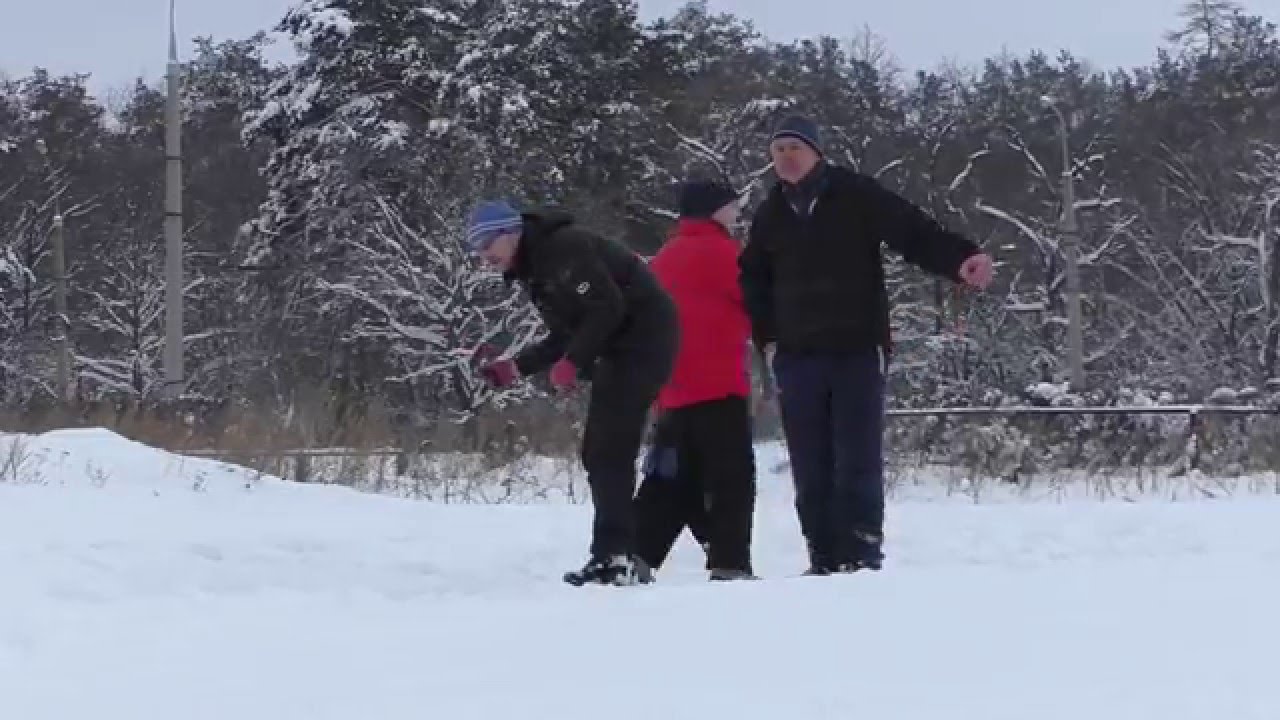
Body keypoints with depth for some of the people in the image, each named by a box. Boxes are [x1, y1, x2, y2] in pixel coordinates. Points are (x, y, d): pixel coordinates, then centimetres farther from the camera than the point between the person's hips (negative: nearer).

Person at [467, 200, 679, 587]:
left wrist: (572, 363, -20)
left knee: (609, 450, -16)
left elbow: (608, 307, -21)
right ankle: (621, 555, 14)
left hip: (644, 334, -10)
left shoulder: (564, 247, -16)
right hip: (619, 348, 10)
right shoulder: (534, 270, 15)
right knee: (597, 453, 10)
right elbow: (565, 335, 18)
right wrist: (516, 366, 7)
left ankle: (615, 556, -18)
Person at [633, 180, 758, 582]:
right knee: (732, 476, -7)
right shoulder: (718, 251, -6)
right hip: (718, 386, -8)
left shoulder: (663, 261, 20)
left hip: (673, 390, 8)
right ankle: (730, 565, -15)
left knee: (671, 483, 12)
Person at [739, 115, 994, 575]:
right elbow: (753, 280, 24)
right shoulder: (771, 214, 12)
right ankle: (824, 558, 8)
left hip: (857, 351, -4)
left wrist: (960, 259, -27)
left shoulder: (856, 195, -2)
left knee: (859, 460, -7)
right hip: (797, 357, 4)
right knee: (810, 466, 3)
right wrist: (767, 339, 12)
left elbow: (913, 231, -10)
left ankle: (863, 554, -5)